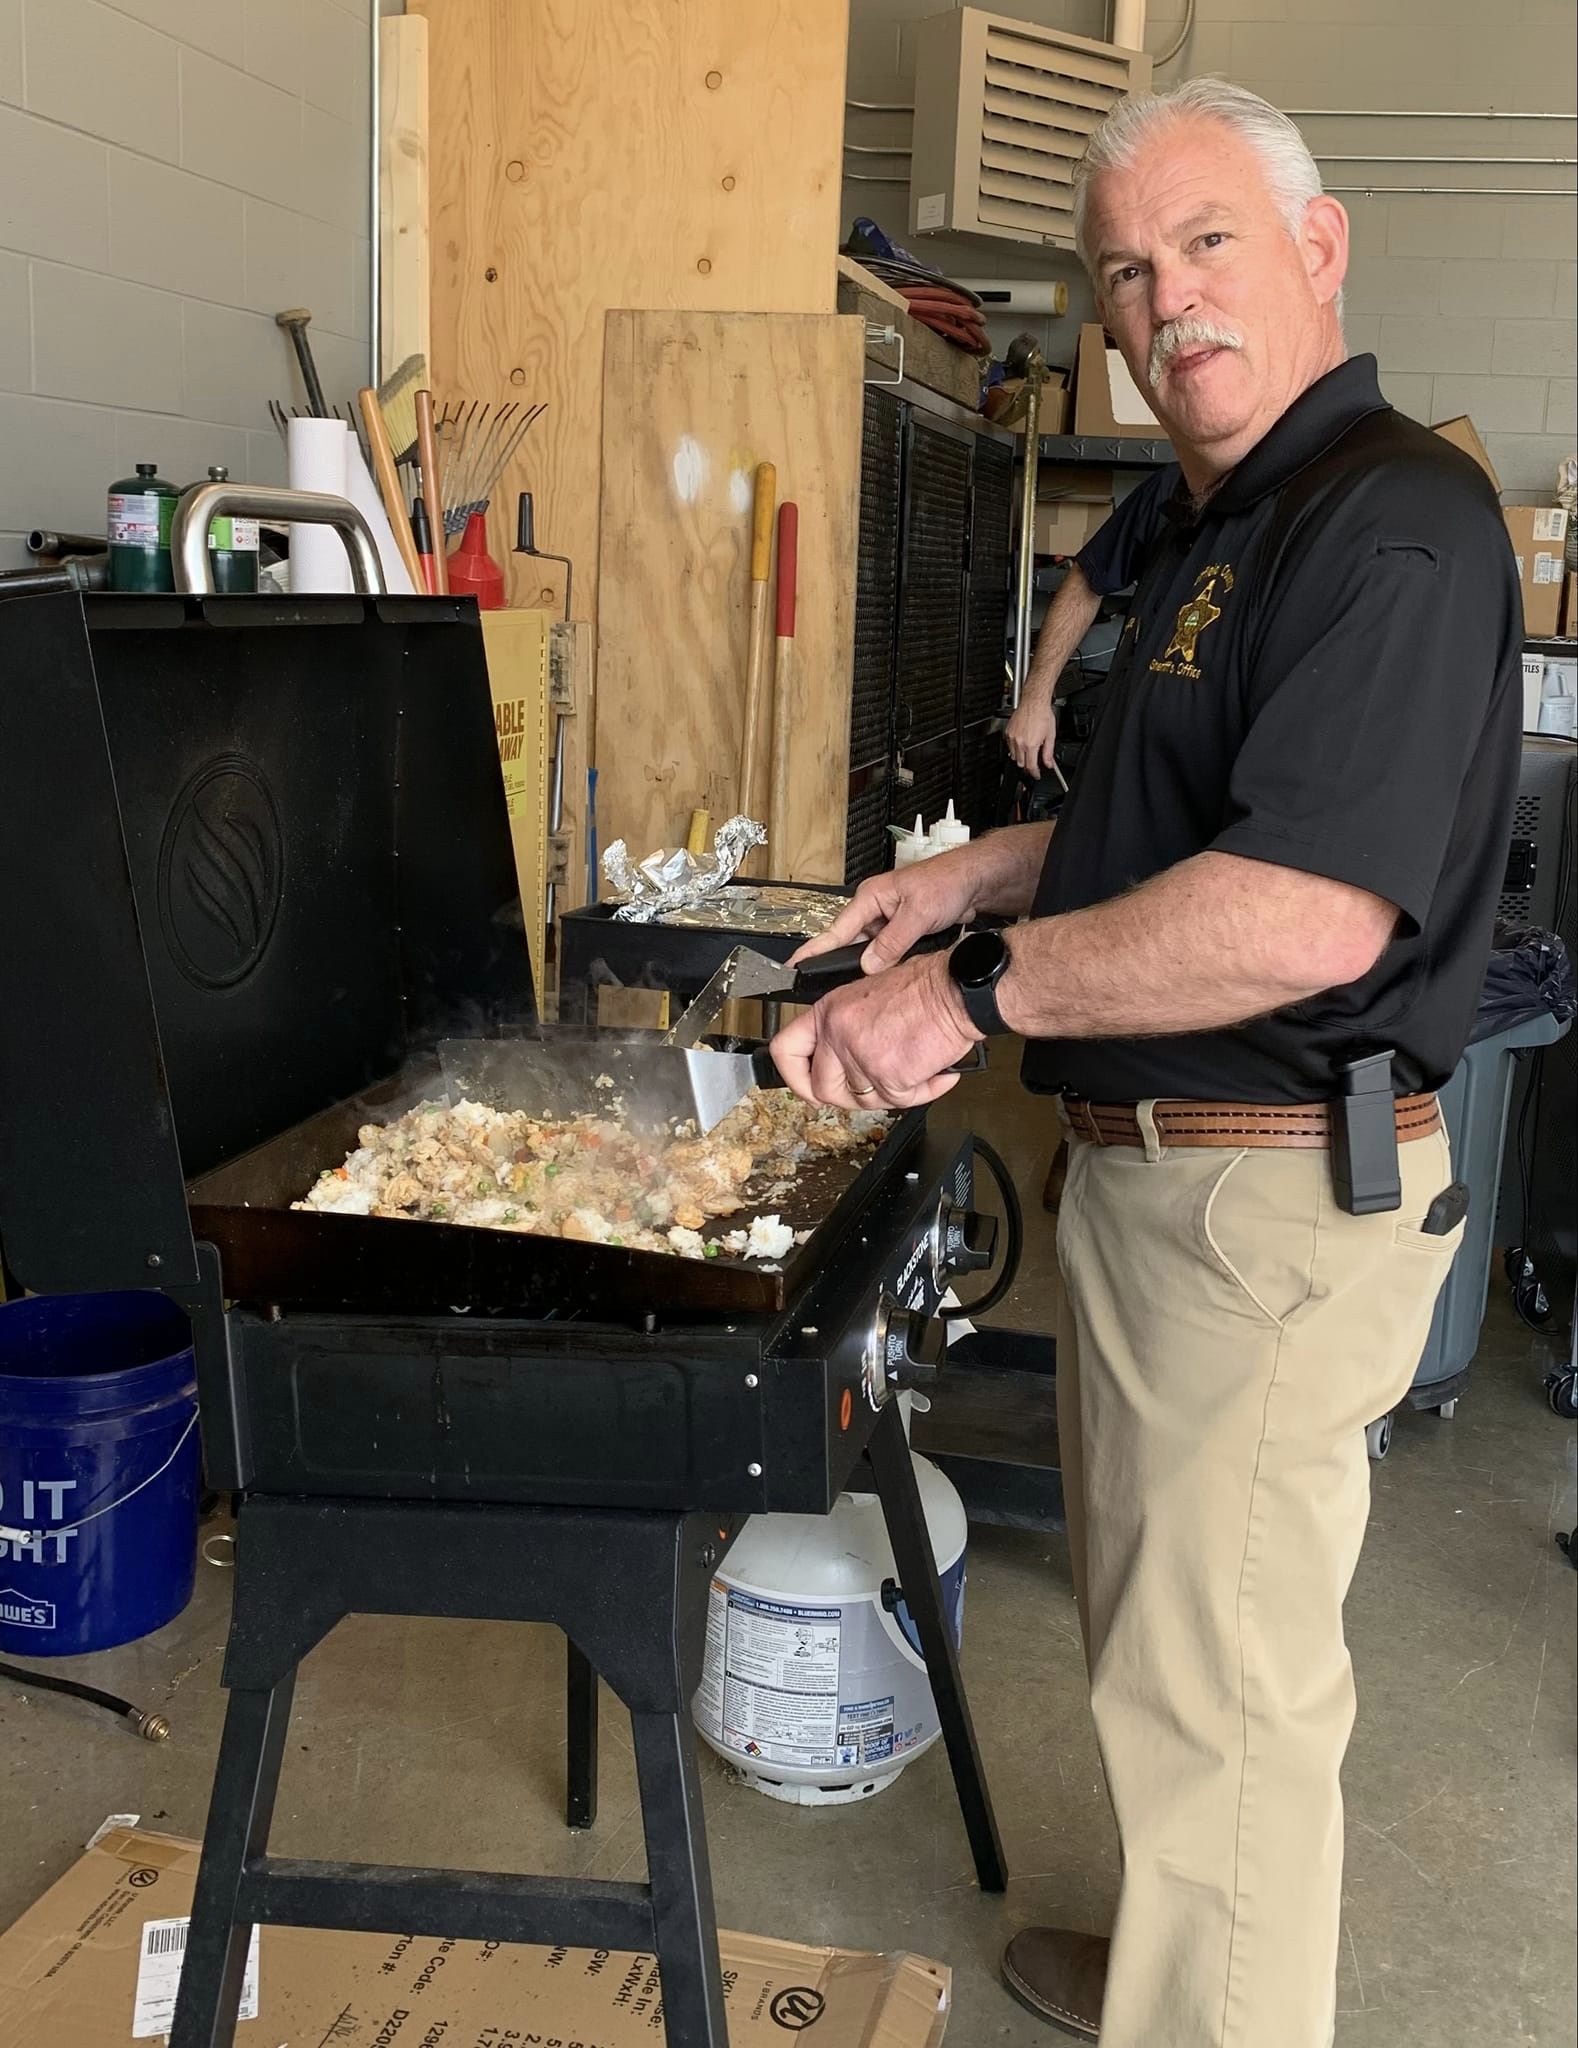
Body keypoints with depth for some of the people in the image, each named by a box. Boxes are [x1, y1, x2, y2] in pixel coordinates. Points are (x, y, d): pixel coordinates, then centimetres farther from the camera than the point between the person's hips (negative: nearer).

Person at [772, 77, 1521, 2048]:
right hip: (1149, 1171, 11)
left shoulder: (1390, 520, -19)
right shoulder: (1218, 529, 15)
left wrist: (977, 987, -25)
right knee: (1157, 1639, 24)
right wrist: (987, 866, 14)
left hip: (1270, 1200, -11)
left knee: (1216, 1690, 3)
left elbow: (1309, 913, -31)